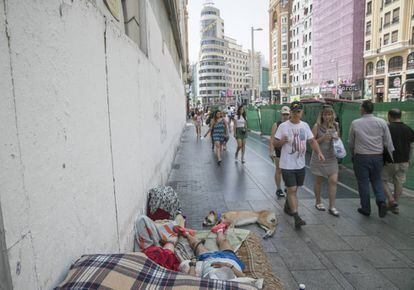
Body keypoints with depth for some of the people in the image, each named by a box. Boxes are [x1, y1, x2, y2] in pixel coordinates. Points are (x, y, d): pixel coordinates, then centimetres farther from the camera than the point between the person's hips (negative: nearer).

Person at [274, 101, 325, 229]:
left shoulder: (305, 125, 6)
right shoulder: (283, 126, -9)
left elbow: (312, 140, 11)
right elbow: (275, 143, -7)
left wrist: (319, 152, -4)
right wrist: (282, 141, -28)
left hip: (300, 164, 5)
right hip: (287, 165, -5)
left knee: (294, 189, 18)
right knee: (292, 190, -7)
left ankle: (287, 207, 41)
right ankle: (297, 218, -4)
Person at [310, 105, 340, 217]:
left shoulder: (335, 126, 5)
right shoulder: (317, 126, -8)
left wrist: (336, 138, -5)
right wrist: (322, 138, -23)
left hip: (332, 158, 4)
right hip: (319, 158, -3)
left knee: (333, 181, -2)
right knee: (319, 181, 9)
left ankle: (332, 207, 7)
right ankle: (318, 202, 29)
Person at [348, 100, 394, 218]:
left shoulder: (355, 123, -5)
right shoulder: (381, 122, -2)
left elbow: (351, 142, 4)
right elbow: (388, 142, 0)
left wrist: (352, 155, 19)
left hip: (361, 157, -2)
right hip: (377, 156, 2)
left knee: (363, 182, 9)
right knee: (376, 180, 20)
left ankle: (366, 209, 17)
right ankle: (381, 201, -1)